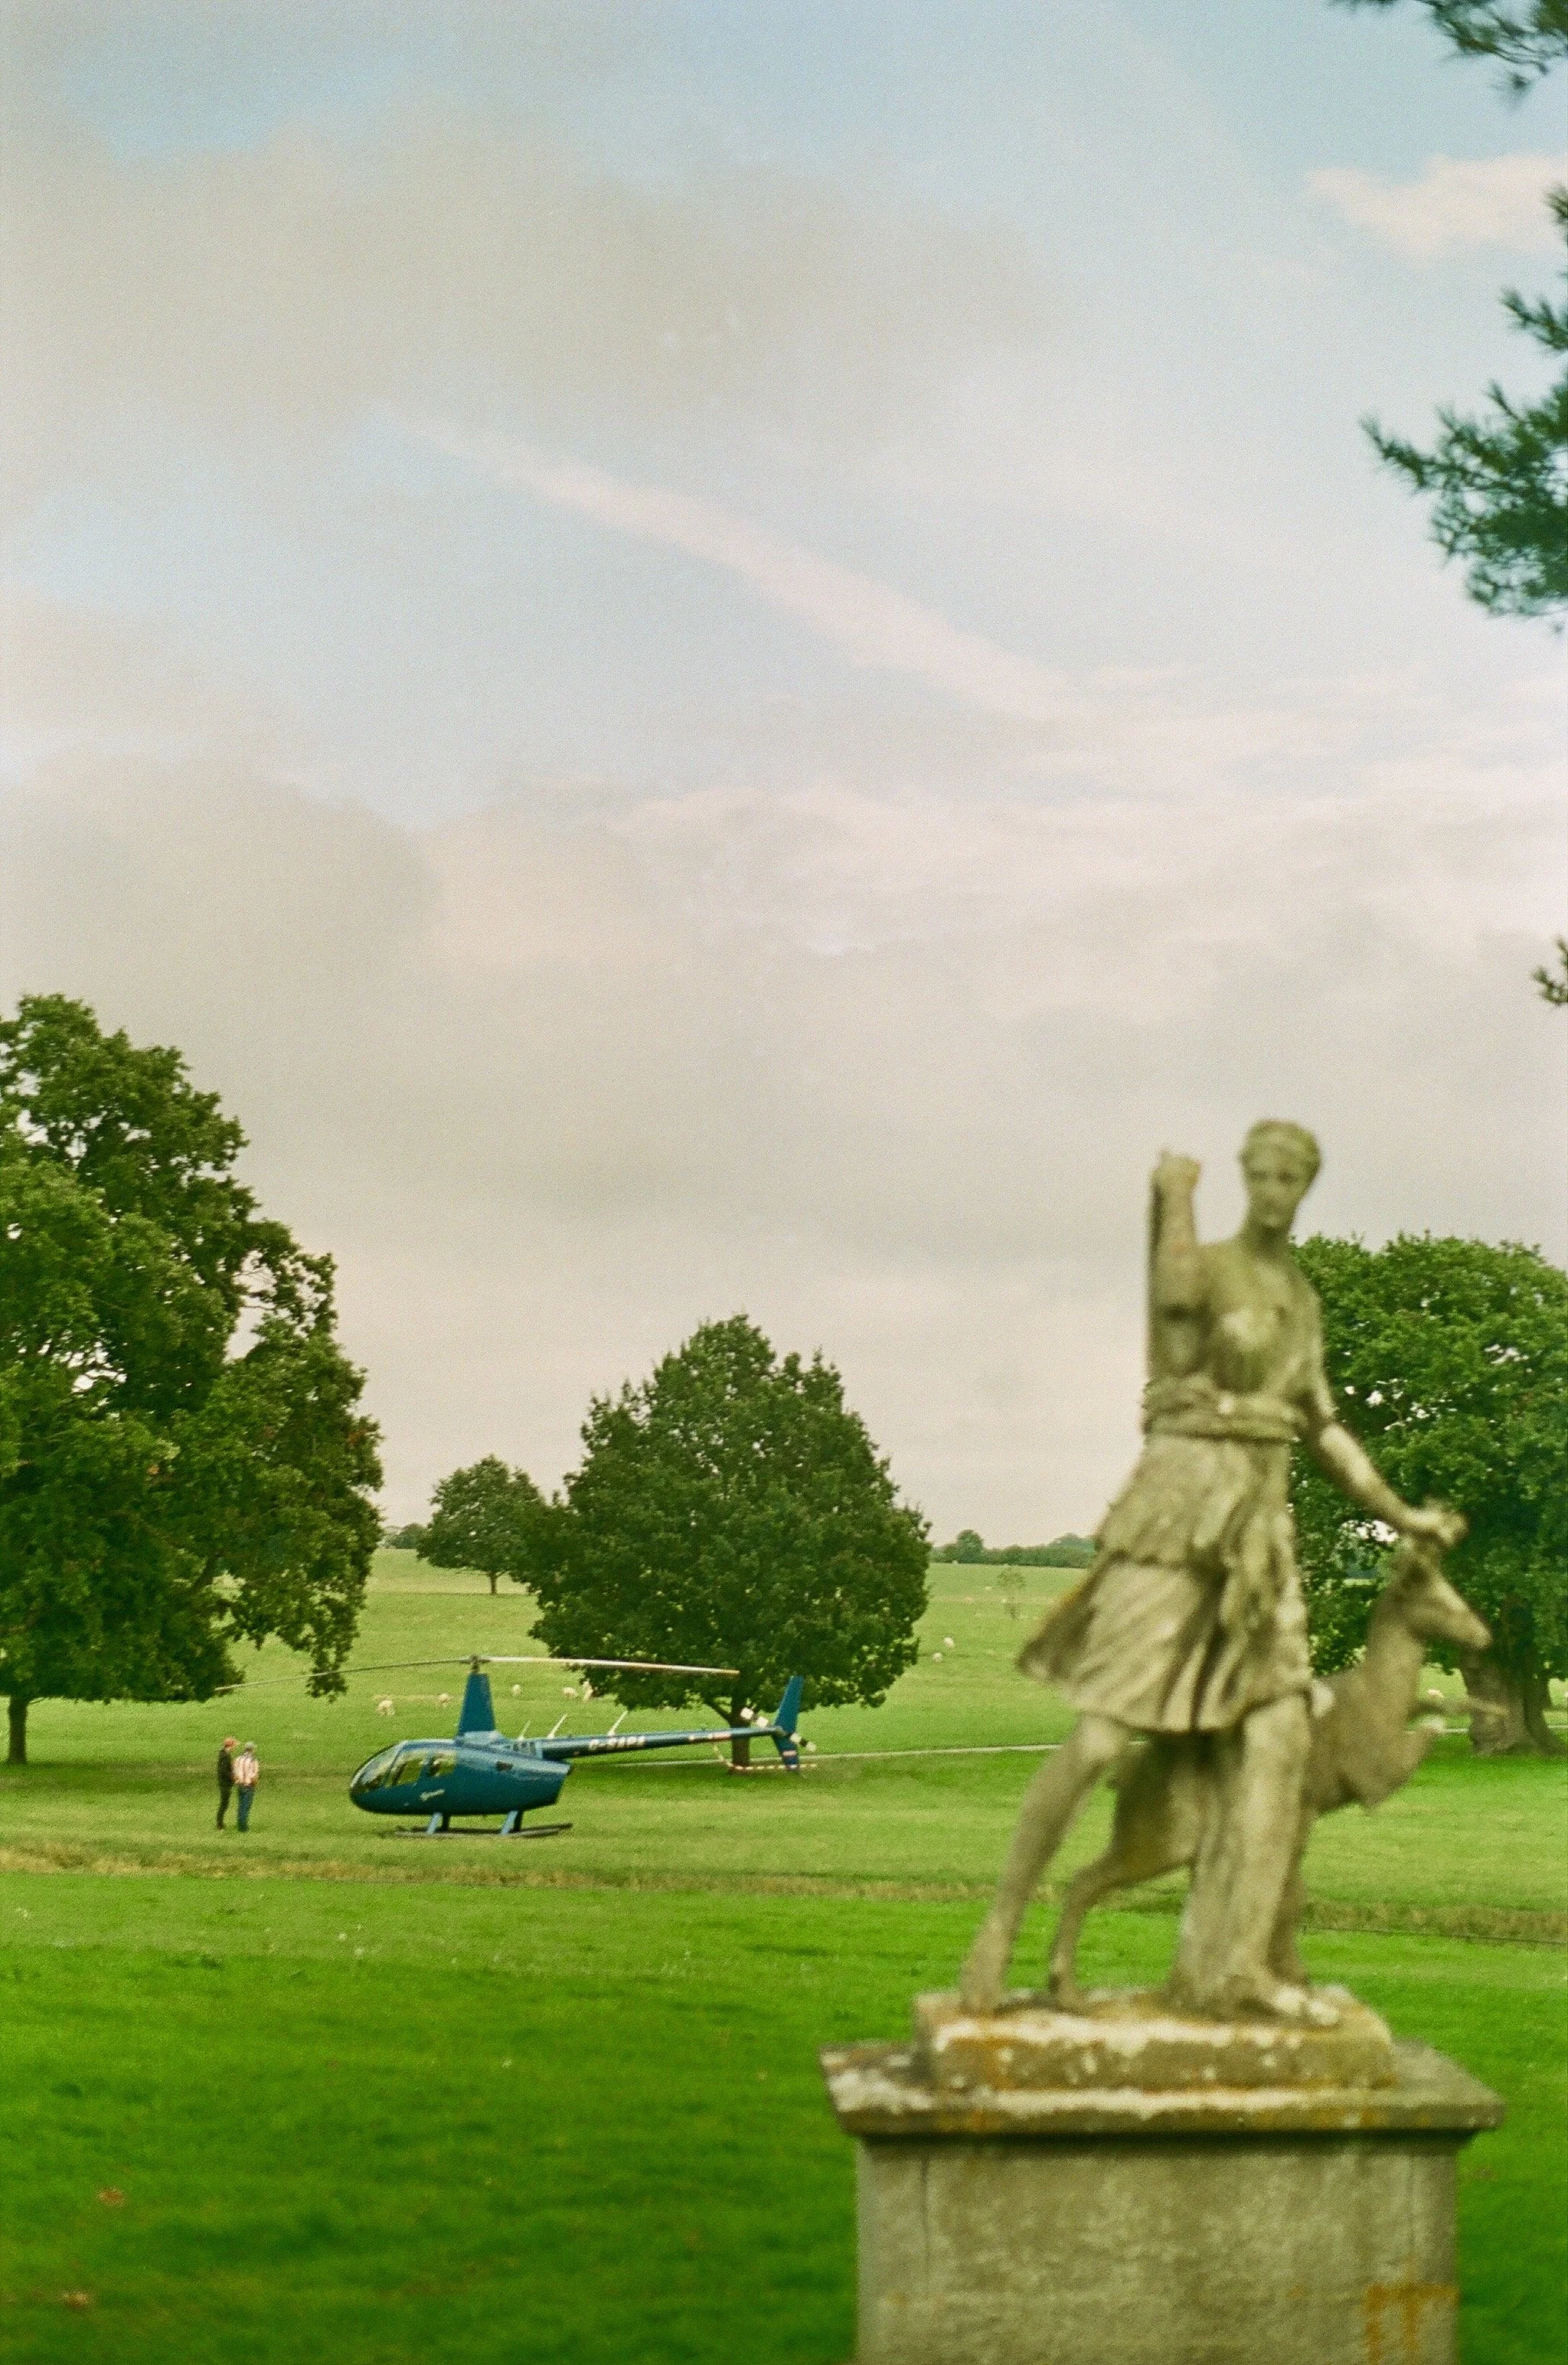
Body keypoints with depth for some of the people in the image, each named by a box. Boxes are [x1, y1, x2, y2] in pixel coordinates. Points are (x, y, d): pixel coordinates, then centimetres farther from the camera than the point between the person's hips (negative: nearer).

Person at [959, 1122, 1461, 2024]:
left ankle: (1236, 1962, -4)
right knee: (1102, 1740, -8)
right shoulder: (1209, 1268, -5)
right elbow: (1175, 1298, -31)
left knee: (1278, 1738, -5)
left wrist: (1402, 1513, 21)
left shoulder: (1304, 1297, 18)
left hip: (1263, 1520, 7)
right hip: (1181, 1506, -7)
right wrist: (1176, 1197, -17)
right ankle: (1003, 1922, 4)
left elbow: (1322, 1425, 23)